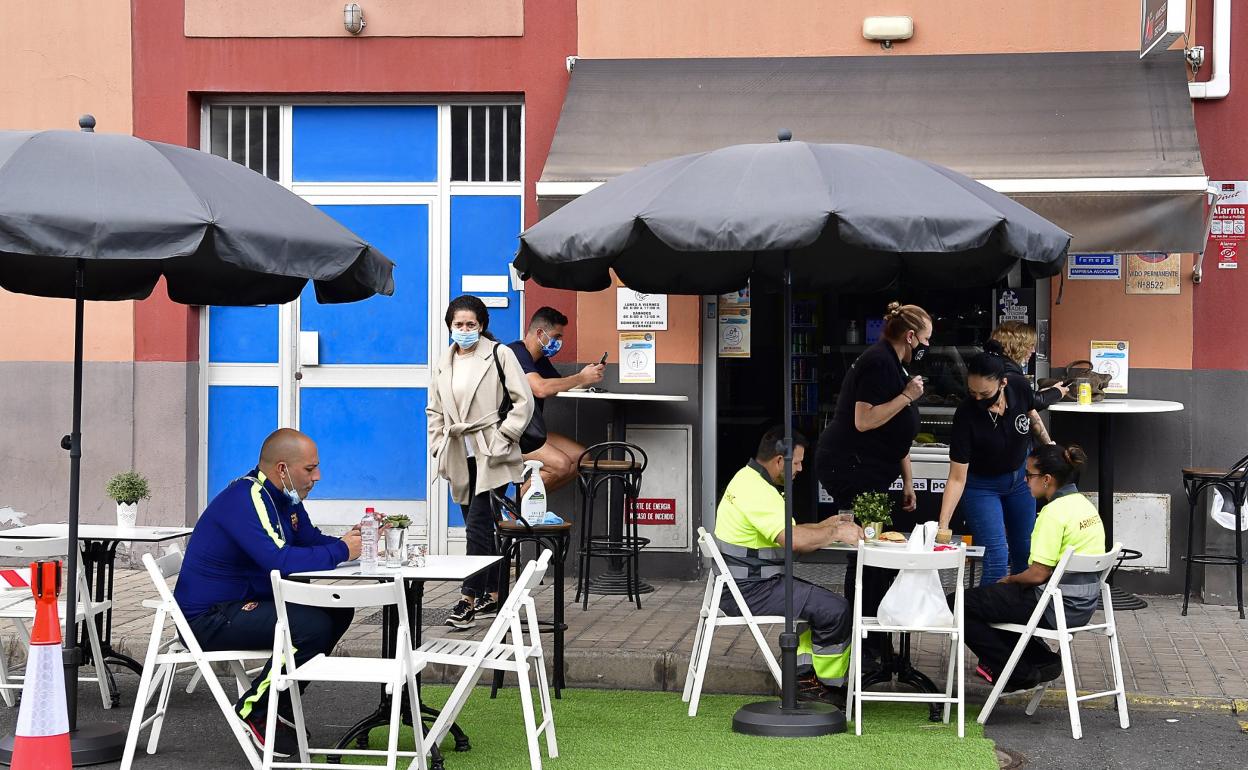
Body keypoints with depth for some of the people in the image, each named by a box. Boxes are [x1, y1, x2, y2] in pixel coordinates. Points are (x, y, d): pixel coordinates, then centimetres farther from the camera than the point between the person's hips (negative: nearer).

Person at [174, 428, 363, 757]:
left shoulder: (284, 497, 10)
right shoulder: (246, 499, -23)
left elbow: (312, 540, 16)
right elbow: (281, 560, -34)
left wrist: (349, 541, -6)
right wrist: (340, 550, -21)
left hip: (244, 602, 10)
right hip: (209, 617, -10)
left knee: (338, 611, 5)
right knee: (313, 625, -24)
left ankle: (280, 707, 11)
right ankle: (253, 712, -8)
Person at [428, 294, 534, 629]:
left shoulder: (499, 354, -2)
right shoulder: (442, 364, 14)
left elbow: (523, 401, -4)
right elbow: (434, 411, 21)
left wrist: (503, 437, -10)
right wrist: (439, 448, 10)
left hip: (491, 454, -6)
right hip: (460, 457, 6)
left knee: (478, 525, -13)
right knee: (480, 528, 10)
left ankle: (469, 599, -14)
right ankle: (491, 596, 17)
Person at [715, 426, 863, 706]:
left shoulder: (749, 479, 14)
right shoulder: (758, 491, -21)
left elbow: (786, 532, 21)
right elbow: (795, 540, -30)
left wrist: (823, 527, 9)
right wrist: (836, 533, -15)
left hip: (744, 583, 11)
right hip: (750, 590, -11)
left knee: (818, 603, 25)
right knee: (835, 609, -10)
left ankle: (803, 675, 20)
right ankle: (830, 685, 5)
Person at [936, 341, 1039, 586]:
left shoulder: (1020, 388, -26)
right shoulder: (966, 415, -34)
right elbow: (957, 478, -29)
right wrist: (942, 525, -36)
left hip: (1020, 476, 4)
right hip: (981, 485, -4)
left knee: (1026, 553, 15)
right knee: (996, 559, -15)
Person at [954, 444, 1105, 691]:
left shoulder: (1054, 512, -20)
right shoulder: (1084, 504, 9)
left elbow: (1039, 574, -21)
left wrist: (1009, 580, 0)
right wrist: (1013, 580, 14)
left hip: (1058, 607, -10)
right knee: (987, 597, 28)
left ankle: (1021, 674, 1)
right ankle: (1042, 660, 18)